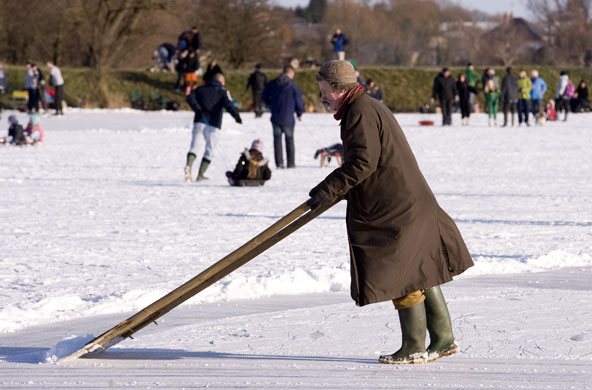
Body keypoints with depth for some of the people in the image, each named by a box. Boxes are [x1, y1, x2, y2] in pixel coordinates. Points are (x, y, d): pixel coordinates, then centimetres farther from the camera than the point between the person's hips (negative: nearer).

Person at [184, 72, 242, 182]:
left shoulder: (200, 89, 16)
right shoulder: (222, 92, 6)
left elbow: (190, 98, -1)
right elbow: (228, 104, -12)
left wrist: (198, 109, -13)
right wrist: (236, 115, -24)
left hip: (199, 122, 2)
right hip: (213, 125, -2)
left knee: (194, 146, -1)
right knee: (209, 150, 10)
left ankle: (189, 165, -30)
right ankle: (200, 175, 5)